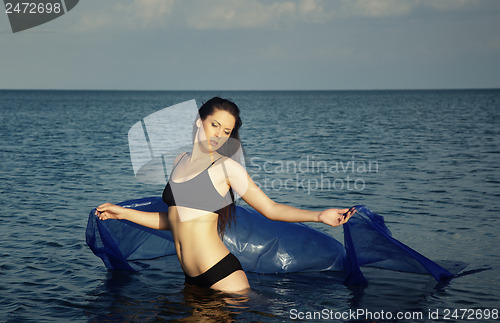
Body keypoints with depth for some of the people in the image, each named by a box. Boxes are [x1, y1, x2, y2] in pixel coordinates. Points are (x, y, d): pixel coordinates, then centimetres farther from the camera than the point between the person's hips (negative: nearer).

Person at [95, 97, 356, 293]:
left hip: (222, 274, -6)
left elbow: (270, 208, -5)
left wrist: (319, 215, -17)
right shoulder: (180, 161, 11)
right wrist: (123, 213, 24)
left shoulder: (227, 167, -4)